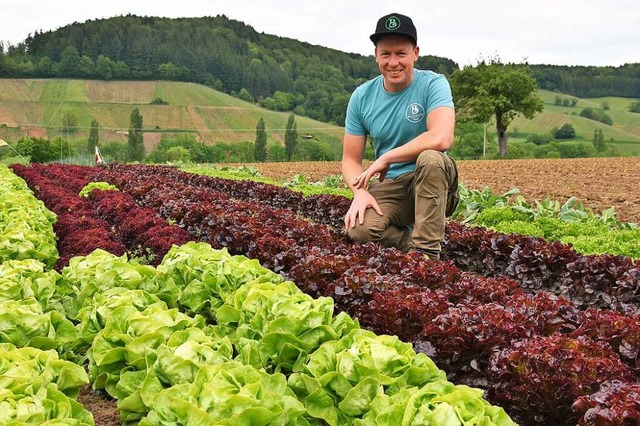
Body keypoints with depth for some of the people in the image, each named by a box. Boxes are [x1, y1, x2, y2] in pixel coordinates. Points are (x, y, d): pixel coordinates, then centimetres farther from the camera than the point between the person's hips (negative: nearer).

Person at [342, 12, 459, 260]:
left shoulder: (433, 84, -10)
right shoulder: (362, 97, 1)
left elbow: (441, 138, -29)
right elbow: (351, 160, 4)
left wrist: (385, 159, -22)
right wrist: (360, 191, -18)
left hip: (431, 184, -2)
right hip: (389, 187, 2)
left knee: (430, 157, -37)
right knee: (359, 228, -30)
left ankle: (426, 249, -25)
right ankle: (414, 242, 0)